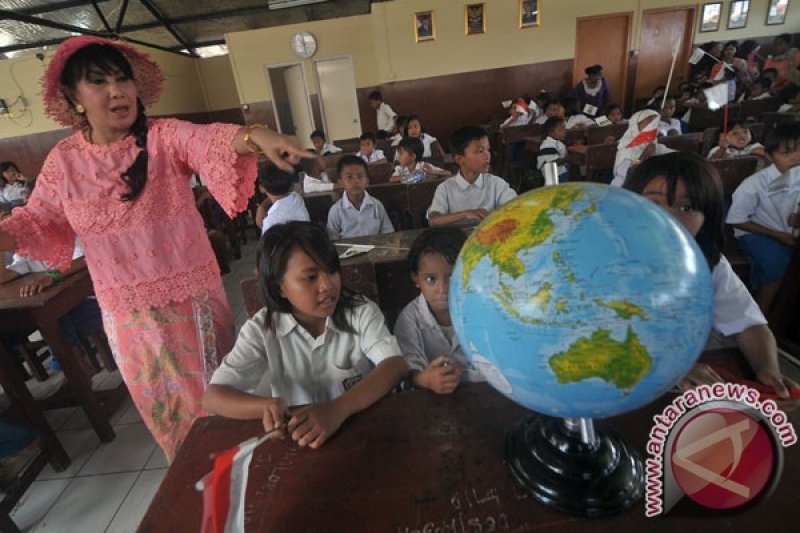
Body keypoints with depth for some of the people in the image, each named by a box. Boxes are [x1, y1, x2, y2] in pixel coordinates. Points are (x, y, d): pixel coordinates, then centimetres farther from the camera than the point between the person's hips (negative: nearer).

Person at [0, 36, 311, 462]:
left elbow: (210, 141, -29)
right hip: (126, 307, 3)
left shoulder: (166, 136, -9)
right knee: (160, 399, 19)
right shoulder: (63, 160, 1)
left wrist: (256, 136, -49)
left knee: (211, 388, 14)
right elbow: (38, 220, 11)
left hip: (190, 294, -3)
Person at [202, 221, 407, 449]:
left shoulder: (361, 312, -10)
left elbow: (396, 366, -21)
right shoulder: (262, 329, -8)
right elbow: (213, 396, -10)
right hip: (298, 439, 0)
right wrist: (268, 407, -30)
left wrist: (338, 409, -36)